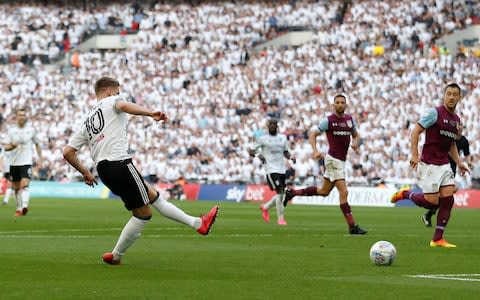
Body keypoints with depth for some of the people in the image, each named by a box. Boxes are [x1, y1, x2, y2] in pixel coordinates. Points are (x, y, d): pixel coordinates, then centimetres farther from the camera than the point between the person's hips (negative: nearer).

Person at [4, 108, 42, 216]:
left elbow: (37, 144, 15)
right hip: (14, 162, 3)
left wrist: (40, 158, 9)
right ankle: (18, 208, 20)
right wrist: (13, 146, -17)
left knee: (24, 185, -20)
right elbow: (6, 148, 5)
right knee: (16, 187, 8)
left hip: (27, 162, -3)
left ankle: (24, 206, -33)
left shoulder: (31, 130, 4)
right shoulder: (11, 131, 5)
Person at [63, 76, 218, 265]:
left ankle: (197, 223, 16)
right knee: (143, 214, -1)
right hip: (119, 163, -9)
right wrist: (151, 113, -32)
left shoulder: (86, 122, 25)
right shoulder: (111, 101, 8)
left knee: (153, 195, 16)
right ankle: (116, 256, 4)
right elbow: (123, 106, -19)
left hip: (103, 170, 9)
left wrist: (85, 172, 28)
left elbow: (67, 152, 17)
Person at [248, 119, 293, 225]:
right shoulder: (262, 139, 0)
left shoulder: (283, 138, 12)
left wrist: (290, 157, -1)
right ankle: (281, 218, -10)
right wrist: (258, 155, -16)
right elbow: (251, 151, 5)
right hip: (271, 169, -6)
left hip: (282, 169, 6)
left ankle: (265, 207, 33)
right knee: (280, 192, -17)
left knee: (282, 195, 7)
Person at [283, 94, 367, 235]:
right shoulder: (328, 120, -9)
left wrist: (355, 142, -3)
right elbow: (312, 134, -4)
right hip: (334, 160, -8)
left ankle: (292, 192, 31)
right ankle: (352, 226, -10)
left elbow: (356, 135, 21)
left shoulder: (350, 119, 8)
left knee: (324, 191, 18)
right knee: (344, 192, -13)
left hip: (341, 160, 8)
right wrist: (315, 151, -20)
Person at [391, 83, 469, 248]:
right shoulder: (434, 113, -10)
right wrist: (414, 155, -20)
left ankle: (437, 239, 1)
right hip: (429, 164, -7)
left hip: (444, 165, 7)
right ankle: (406, 194, 20)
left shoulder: (456, 119, 13)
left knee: (448, 200, -4)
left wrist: (459, 162, 13)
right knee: (432, 202, -8)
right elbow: (416, 131, -12)